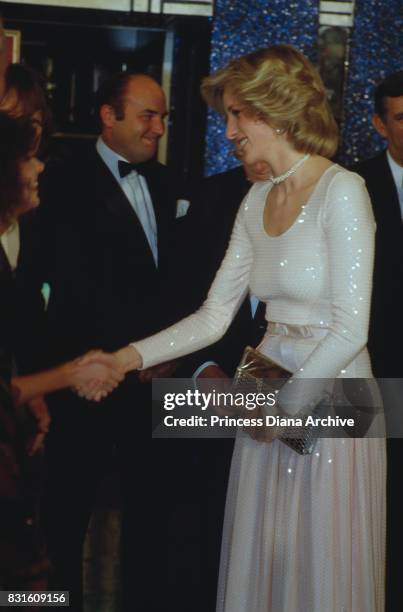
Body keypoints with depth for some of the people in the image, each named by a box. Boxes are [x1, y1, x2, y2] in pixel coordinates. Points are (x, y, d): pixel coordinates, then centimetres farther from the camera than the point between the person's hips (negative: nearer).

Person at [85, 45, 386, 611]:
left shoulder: (342, 192, -12)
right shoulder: (257, 200, 10)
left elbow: (350, 328, -16)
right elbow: (215, 315, 9)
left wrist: (285, 404, -14)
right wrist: (133, 356, -2)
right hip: (270, 401, 7)